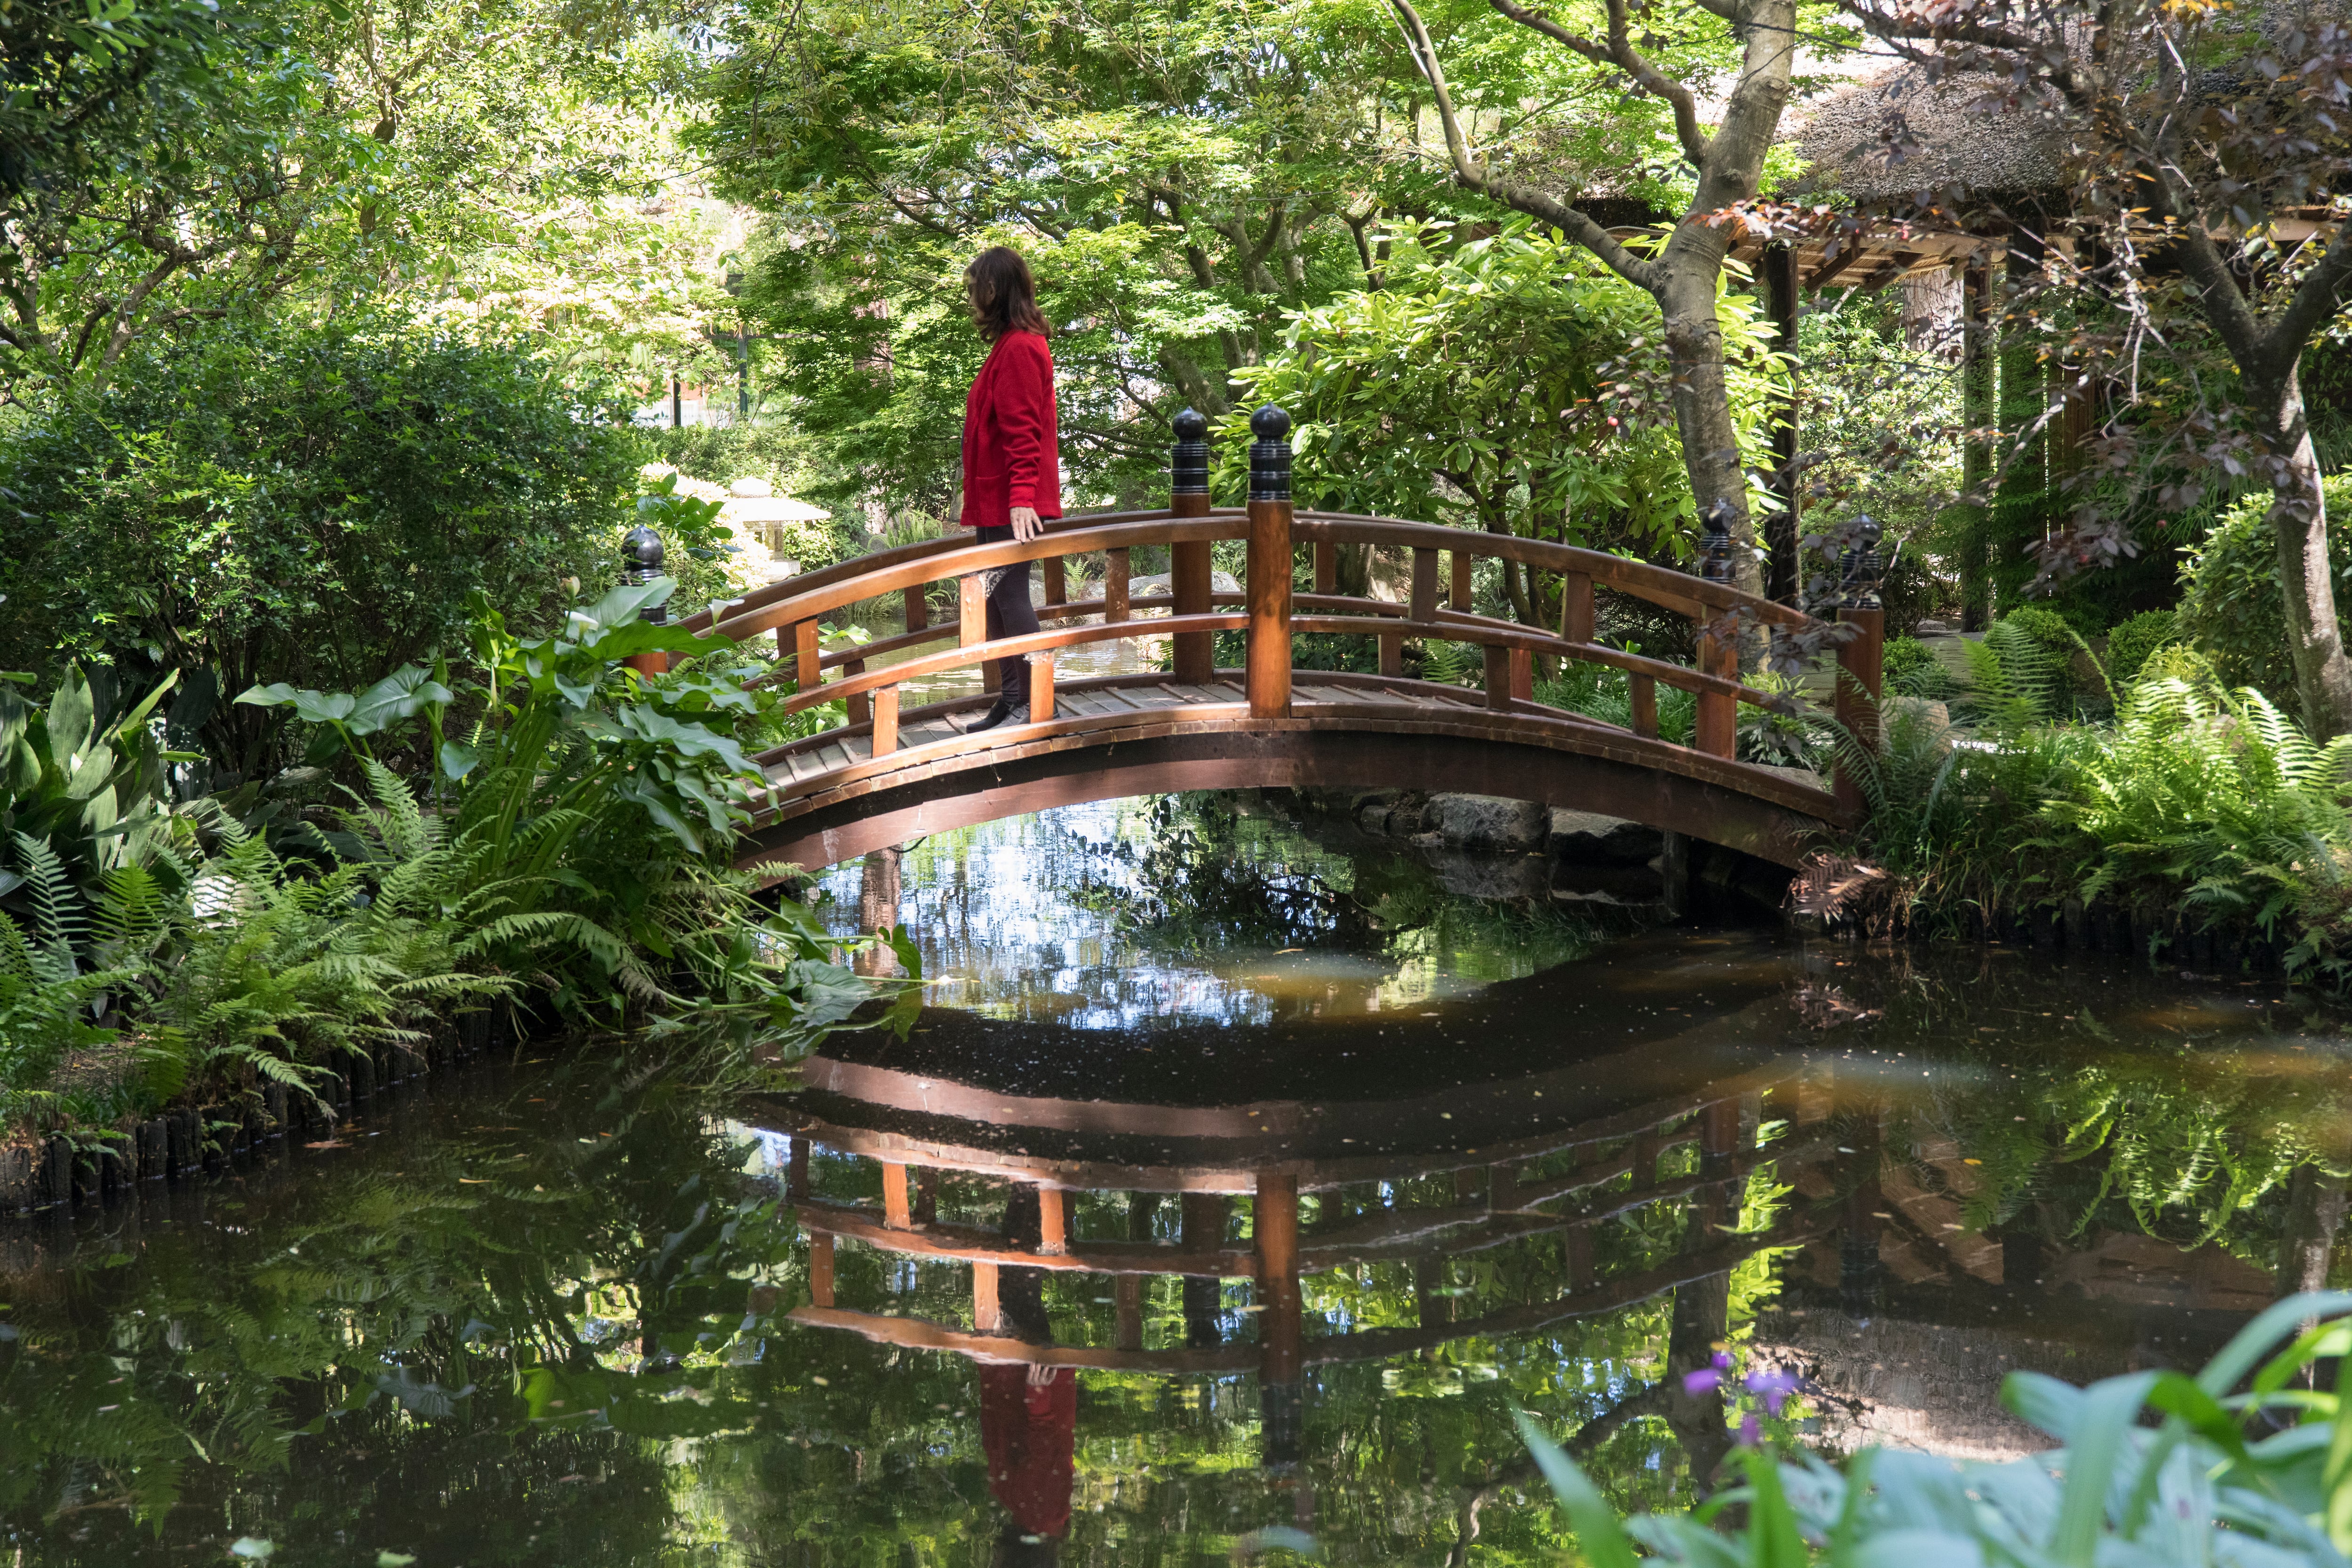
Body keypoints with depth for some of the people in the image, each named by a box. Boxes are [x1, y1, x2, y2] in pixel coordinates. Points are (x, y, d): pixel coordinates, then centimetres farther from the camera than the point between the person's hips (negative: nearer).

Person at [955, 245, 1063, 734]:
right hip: (997, 501, 10)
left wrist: (1021, 498, -27)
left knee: (1009, 595, -8)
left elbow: (1022, 432, -21)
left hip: (1010, 505, -10)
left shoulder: (1019, 348, -14)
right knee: (997, 598, 12)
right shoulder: (1013, 345, 18)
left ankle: (1033, 705, -4)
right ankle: (1011, 700, 19)